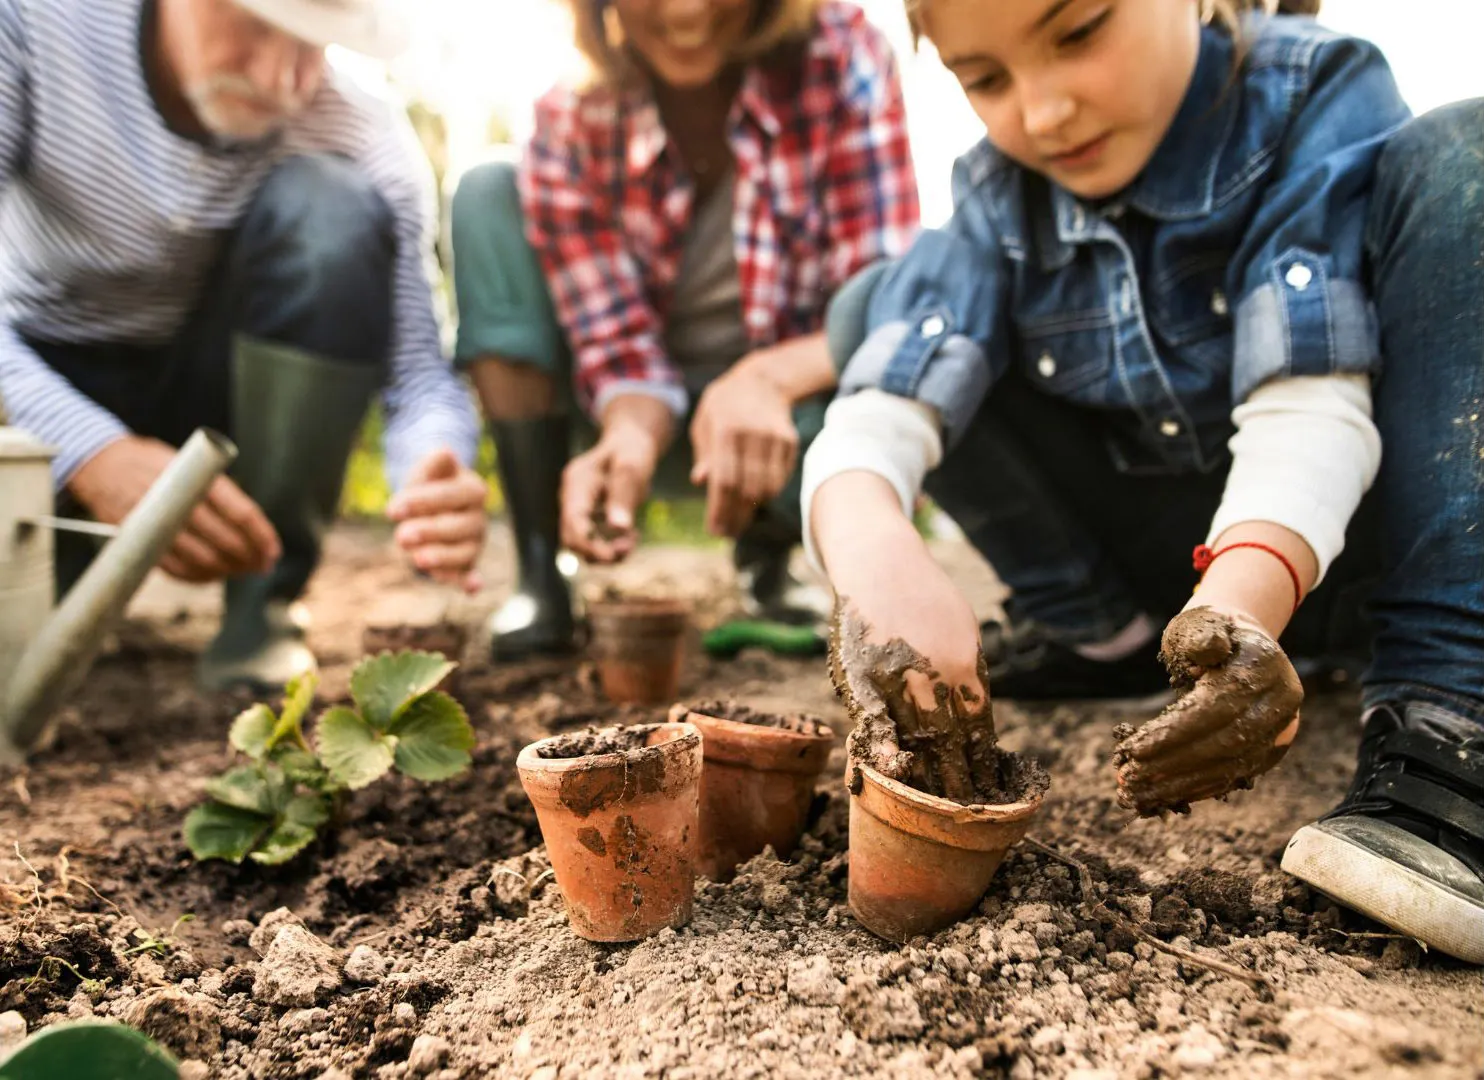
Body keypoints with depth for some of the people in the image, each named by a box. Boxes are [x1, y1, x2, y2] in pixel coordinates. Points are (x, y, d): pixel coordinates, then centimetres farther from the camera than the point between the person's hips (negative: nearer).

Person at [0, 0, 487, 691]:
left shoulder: (363, 139, -19)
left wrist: (436, 480, -45)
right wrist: (92, 454, -44)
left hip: (217, 392, 1)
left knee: (332, 205, -29)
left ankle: (262, 606, -16)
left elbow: (419, 368, -22)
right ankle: (85, 570, 8)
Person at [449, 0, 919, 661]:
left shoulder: (842, 57, -19)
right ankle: (538, 578, -16)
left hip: (790, 400, -1)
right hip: (645, 415, 1)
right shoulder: (570, 123, -16)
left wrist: (767, 376, -43)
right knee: (488, 197, -16)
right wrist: (631, 436, -39)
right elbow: (620, 344, -16)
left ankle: (766, 565, 3)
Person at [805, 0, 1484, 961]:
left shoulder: (1319, 98, -16)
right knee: (879, 306, -8)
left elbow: (1308, 404, -29)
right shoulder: (1001, 194, -8)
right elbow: (880, 409, -22)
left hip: (1321, 526, -2)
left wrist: (1243, 599, -47)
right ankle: (1097, 631, -3)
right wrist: (865, 538, -44)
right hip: (1173, 557, 3)